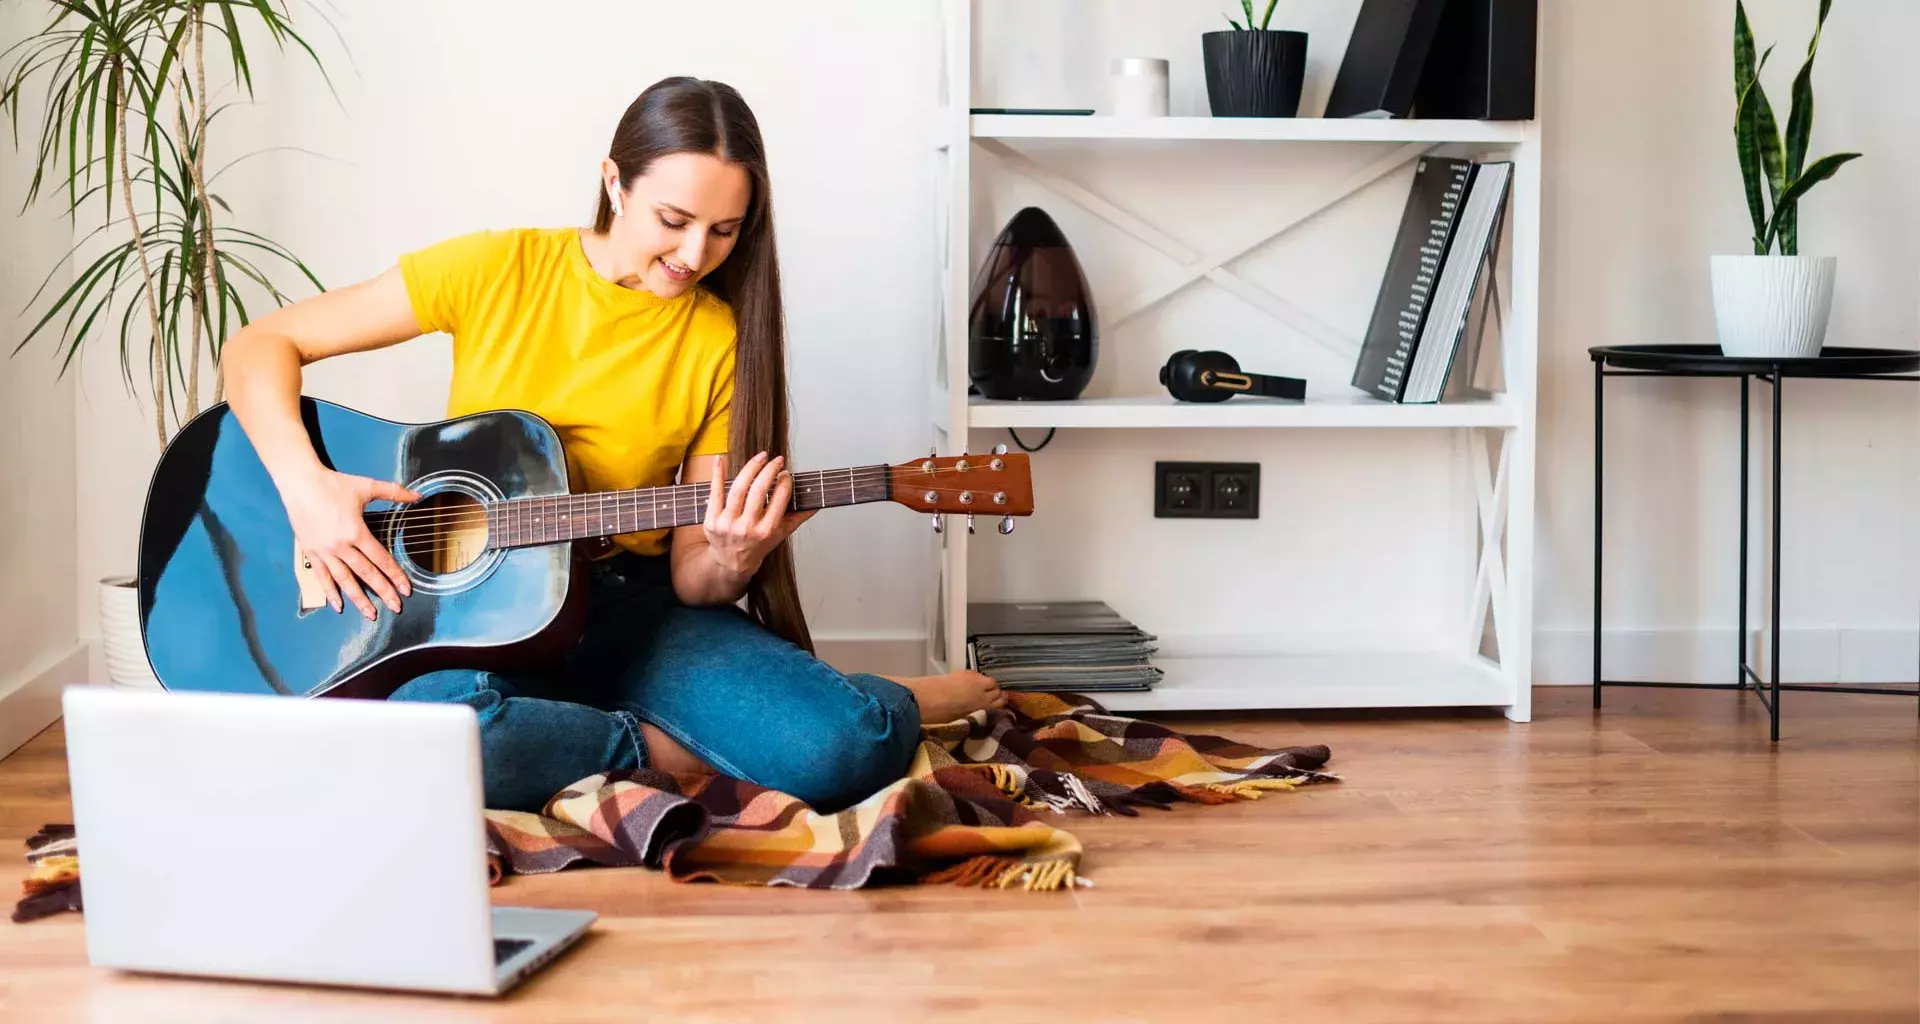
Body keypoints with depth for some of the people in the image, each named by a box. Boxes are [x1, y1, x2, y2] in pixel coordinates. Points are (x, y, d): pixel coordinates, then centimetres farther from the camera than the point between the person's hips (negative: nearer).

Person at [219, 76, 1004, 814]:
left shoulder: (722, 340, -1)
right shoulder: (500, 270, -6)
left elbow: (689, 573, 0)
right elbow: (260, 347, -3)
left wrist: (727, 565, -25)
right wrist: (308, 490, -19)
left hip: (633, 606, 1)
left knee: (850, 749, -29)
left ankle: (906, 704, 7)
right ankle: (665, 750, -14)